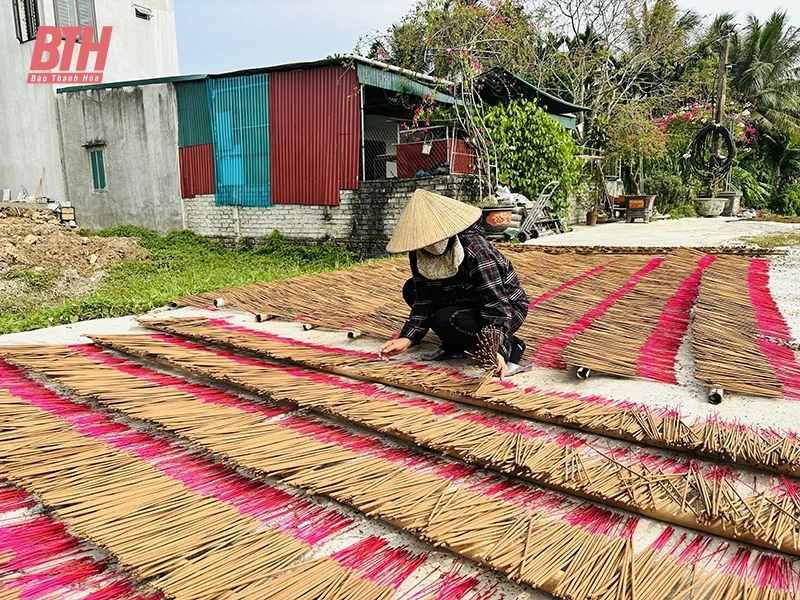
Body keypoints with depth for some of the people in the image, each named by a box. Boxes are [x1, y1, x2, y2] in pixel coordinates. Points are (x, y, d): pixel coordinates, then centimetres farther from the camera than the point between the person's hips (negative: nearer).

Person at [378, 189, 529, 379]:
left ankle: (511, 346, -11)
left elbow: (497, 306, -34)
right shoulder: (419, 254, -11)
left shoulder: (475, 250, -32)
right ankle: (454, 347, 6)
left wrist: (497, 351, -43)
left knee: (445, 321, -32)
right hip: (466, 301, 8)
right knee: (412, 290, 0)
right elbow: (423, 298, -8)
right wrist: (407, 339, -19)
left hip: (507, 308, -8)